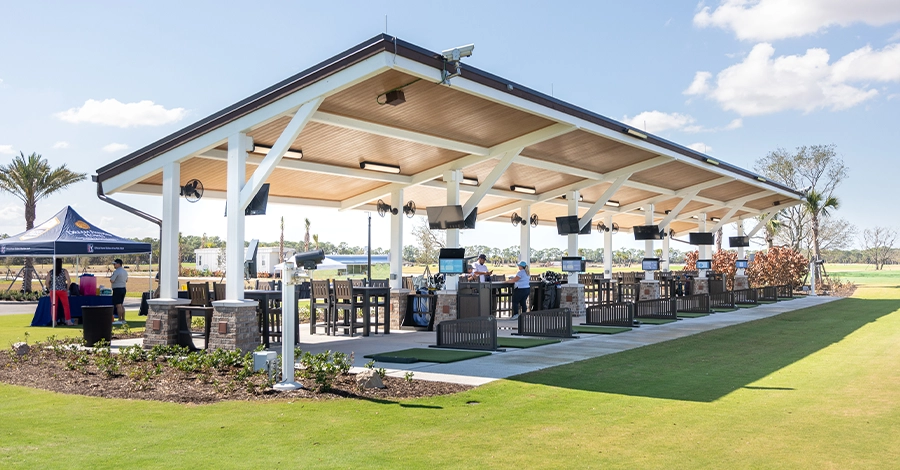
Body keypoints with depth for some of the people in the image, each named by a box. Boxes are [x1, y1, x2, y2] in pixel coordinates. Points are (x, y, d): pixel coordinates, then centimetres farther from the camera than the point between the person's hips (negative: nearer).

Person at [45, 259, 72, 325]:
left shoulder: (50, 272, 2)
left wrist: (50, 289, 10)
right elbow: (69, 281, -11)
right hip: (62, 291, -2)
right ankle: (68, 321, -2)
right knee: (66, 306, 2)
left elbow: (47, 282, -3)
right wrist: (67, 288, 1)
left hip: (53, 291, 2)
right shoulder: (64, 271, -4)